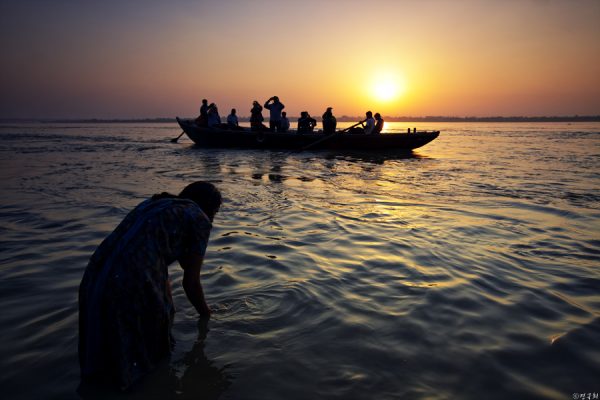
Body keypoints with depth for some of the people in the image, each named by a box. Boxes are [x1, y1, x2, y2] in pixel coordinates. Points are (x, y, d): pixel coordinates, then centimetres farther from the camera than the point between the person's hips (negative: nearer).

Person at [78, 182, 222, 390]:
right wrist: (207, 315, 25)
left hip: (93, 280, 7)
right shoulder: (199, 219, 3)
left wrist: (169, 308, 43)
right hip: (133, 288, -7)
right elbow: (190, 282, 7)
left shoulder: (155, 203, 24)